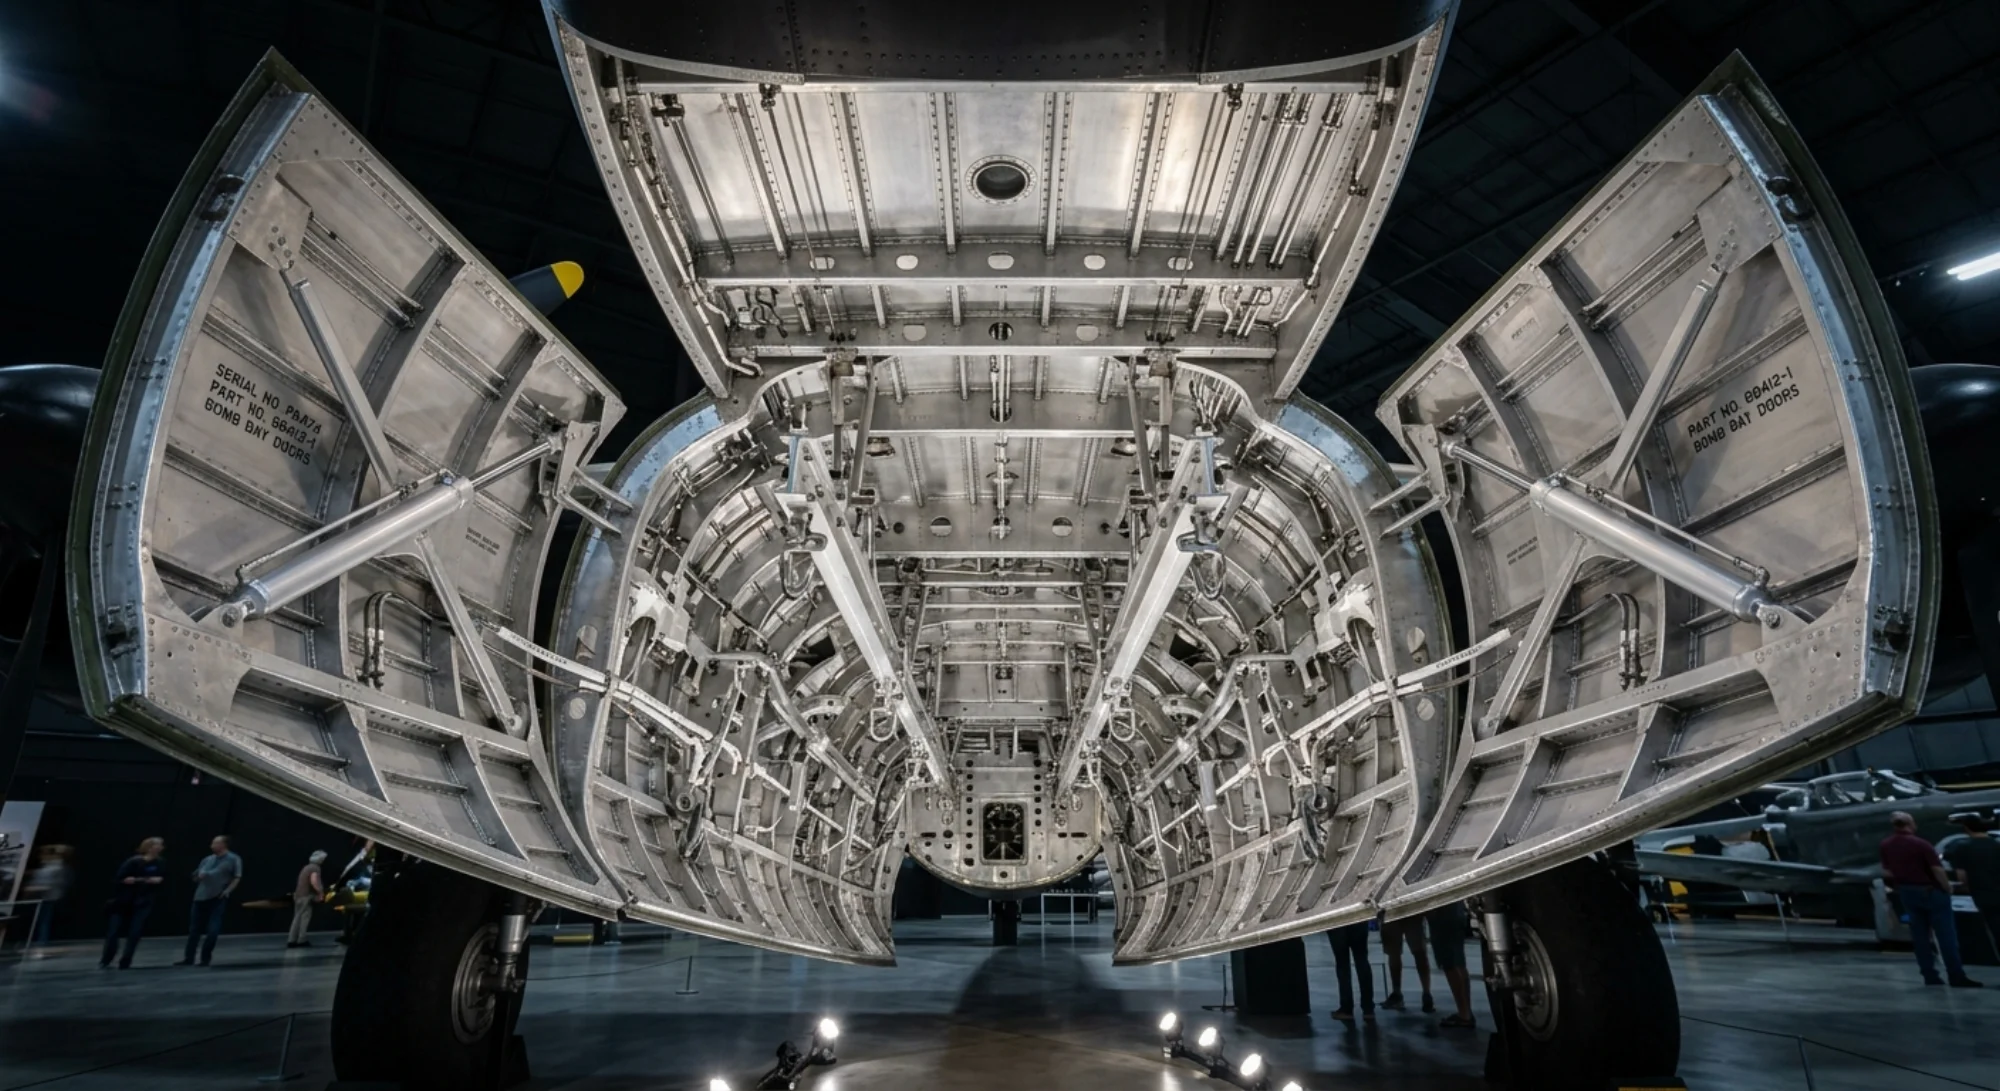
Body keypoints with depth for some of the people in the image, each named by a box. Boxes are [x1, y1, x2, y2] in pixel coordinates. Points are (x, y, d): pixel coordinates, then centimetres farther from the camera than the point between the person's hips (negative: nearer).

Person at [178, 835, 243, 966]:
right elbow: (196, 877, 19)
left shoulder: (233, 859, -2)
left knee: (213, 930, -6)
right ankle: (189, 958, 20)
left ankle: (205, 959, 6)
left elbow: (237, 878, -3)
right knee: (194, 929, 9)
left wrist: (227, 891, -15)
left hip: (218, 899, -5)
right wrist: (200, 876, -4)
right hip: (201, 897, 5)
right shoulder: (207, 859, 12)